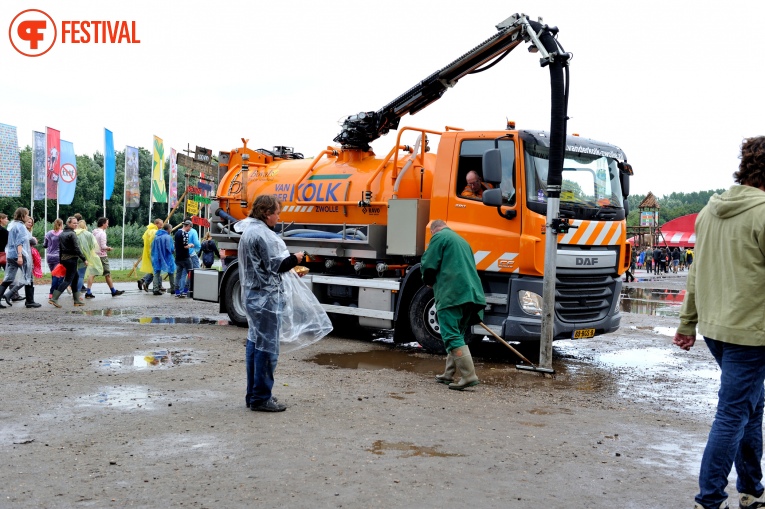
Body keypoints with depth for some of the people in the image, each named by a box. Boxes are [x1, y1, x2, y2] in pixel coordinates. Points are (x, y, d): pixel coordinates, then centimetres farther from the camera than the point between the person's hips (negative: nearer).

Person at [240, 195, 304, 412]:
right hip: (266, 296, -11)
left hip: (252, 294, 11)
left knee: (254, 343, 14)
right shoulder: (264, 234, -16)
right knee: (267, 347, -5)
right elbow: (274, 265, -19)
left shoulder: (249, 231, 17)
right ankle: (261, 398, 0)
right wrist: (295, 259, -3)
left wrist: (289, 264, 12)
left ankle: (253, 394, 22)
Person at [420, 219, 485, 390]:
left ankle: (469, 376, -18)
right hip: (471, 294, 8)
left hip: (451, 294, -8)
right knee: (456, 335, 16)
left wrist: (429, 281, 16)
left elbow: (428, 265, -4)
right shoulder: (462, 241, 27)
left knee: (452, 337, -10)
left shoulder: (439, 237, 2)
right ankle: (449, 374, 20)